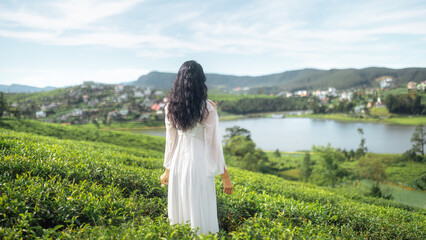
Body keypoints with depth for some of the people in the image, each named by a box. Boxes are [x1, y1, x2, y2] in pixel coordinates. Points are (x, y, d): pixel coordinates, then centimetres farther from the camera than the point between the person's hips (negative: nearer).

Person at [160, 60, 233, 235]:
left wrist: (167, 170, 19)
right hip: (200, 163, -5)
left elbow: (170, 141, 8)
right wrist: (225, 175, -1)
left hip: (178, 163, 5)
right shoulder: (207, 108, -11)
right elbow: (214, 143, -9)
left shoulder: (171, 107, 2)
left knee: (180, 208, 16)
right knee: (201, 212, 5)